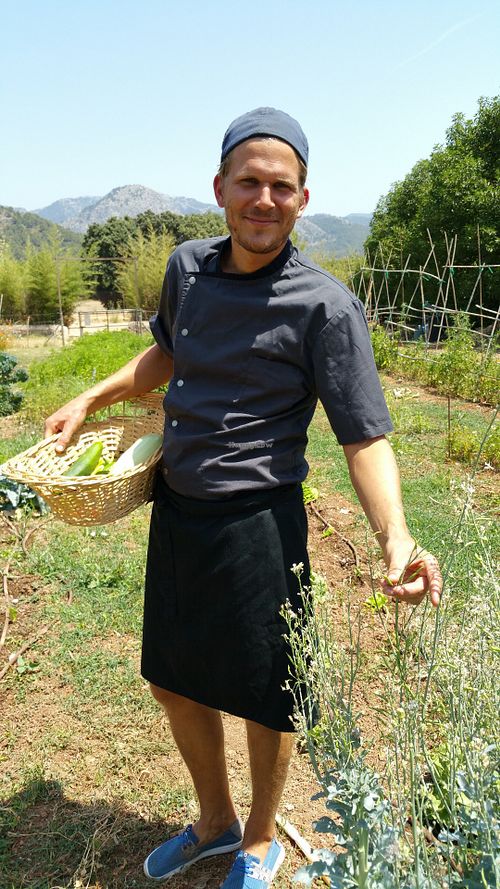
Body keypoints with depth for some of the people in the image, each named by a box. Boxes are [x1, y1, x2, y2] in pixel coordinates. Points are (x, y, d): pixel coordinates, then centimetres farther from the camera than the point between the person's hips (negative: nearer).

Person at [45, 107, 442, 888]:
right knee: (173, 681, 20)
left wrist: (395, 539, -34)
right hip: (175, 510, 7)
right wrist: (90, 400, 15)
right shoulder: (189, 266, 3)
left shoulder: (326, 306, -16)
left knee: (264, 699, 12)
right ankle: (215, 822, 48)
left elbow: (365, 438, -18)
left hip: (255, 524, -6)